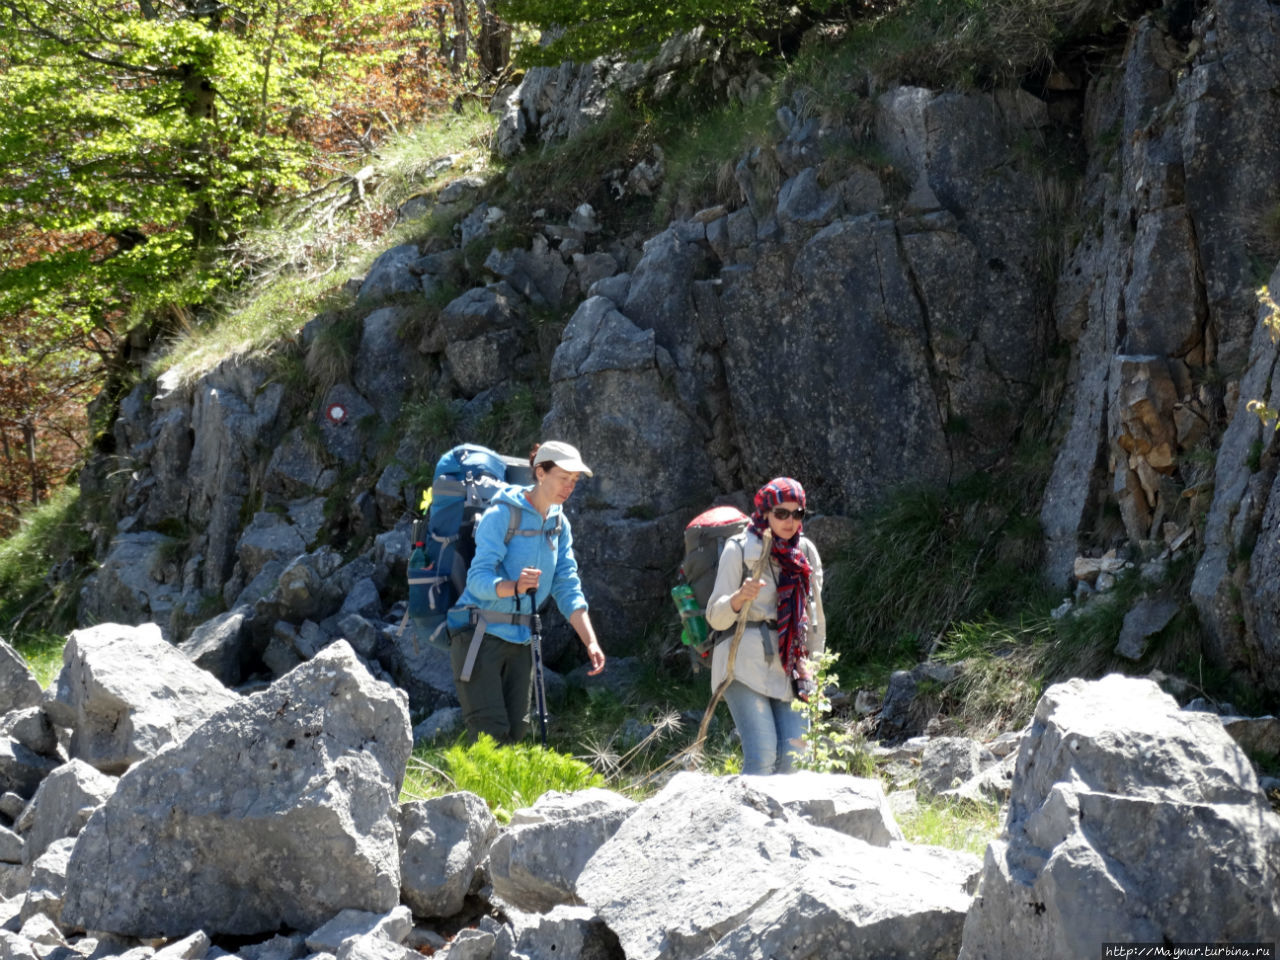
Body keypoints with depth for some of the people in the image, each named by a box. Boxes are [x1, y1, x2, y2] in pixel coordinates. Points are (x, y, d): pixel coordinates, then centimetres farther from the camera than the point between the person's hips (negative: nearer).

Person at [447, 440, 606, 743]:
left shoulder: (559, 524, 10)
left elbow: (568, 589, 9)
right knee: (490, 734, -15)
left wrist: (591, 643, -3)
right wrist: (513, 587, -41)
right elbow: (478, 578, -21)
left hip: (519, 639, 7)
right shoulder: (502, 514, -13)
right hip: (480, 635, -7)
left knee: (516, 733, 5)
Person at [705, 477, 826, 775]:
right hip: (745, 663, -4)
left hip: (788, 668, 4)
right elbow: (715, 618, -5)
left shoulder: (806, 552, 11)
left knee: (795, 753, -6)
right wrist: (740, 597, -25)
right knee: (762, 755, -16)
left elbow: (815, 613, 19)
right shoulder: (739, 549, -2)